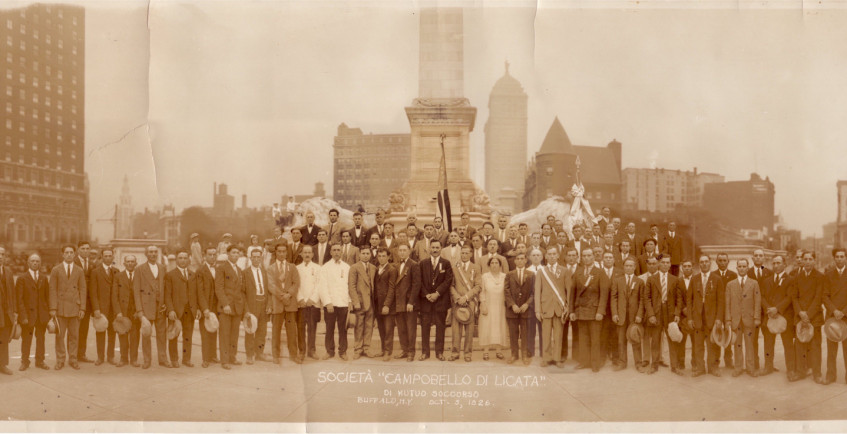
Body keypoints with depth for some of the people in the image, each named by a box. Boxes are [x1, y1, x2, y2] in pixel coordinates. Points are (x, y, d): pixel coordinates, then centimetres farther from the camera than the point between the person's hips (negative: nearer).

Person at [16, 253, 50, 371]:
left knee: (40, 338, 10)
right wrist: (23, 316, -14)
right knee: (26, 339, 5)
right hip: (28, 313, -3)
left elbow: (47, 297, 8)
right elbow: (19, 299, -7)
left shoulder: (44, 278, 9)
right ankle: (25, 361, 18)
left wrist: (48, 312, 0)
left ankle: (40, 361, 21)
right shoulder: (22, 279, -3)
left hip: (42, 314, 3)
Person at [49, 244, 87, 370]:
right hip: (60, 307, -1)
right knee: (60, 335, 0)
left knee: (74, 335, 3)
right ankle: (60, 360, 9)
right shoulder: (56, 270, 5)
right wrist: (53, 308, -6)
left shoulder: (79, 271, 8)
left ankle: (73, 359, 11)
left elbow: (83, 290, 7)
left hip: (75, 307, 1)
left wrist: (82, 308, -1)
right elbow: (52, 290, 1)